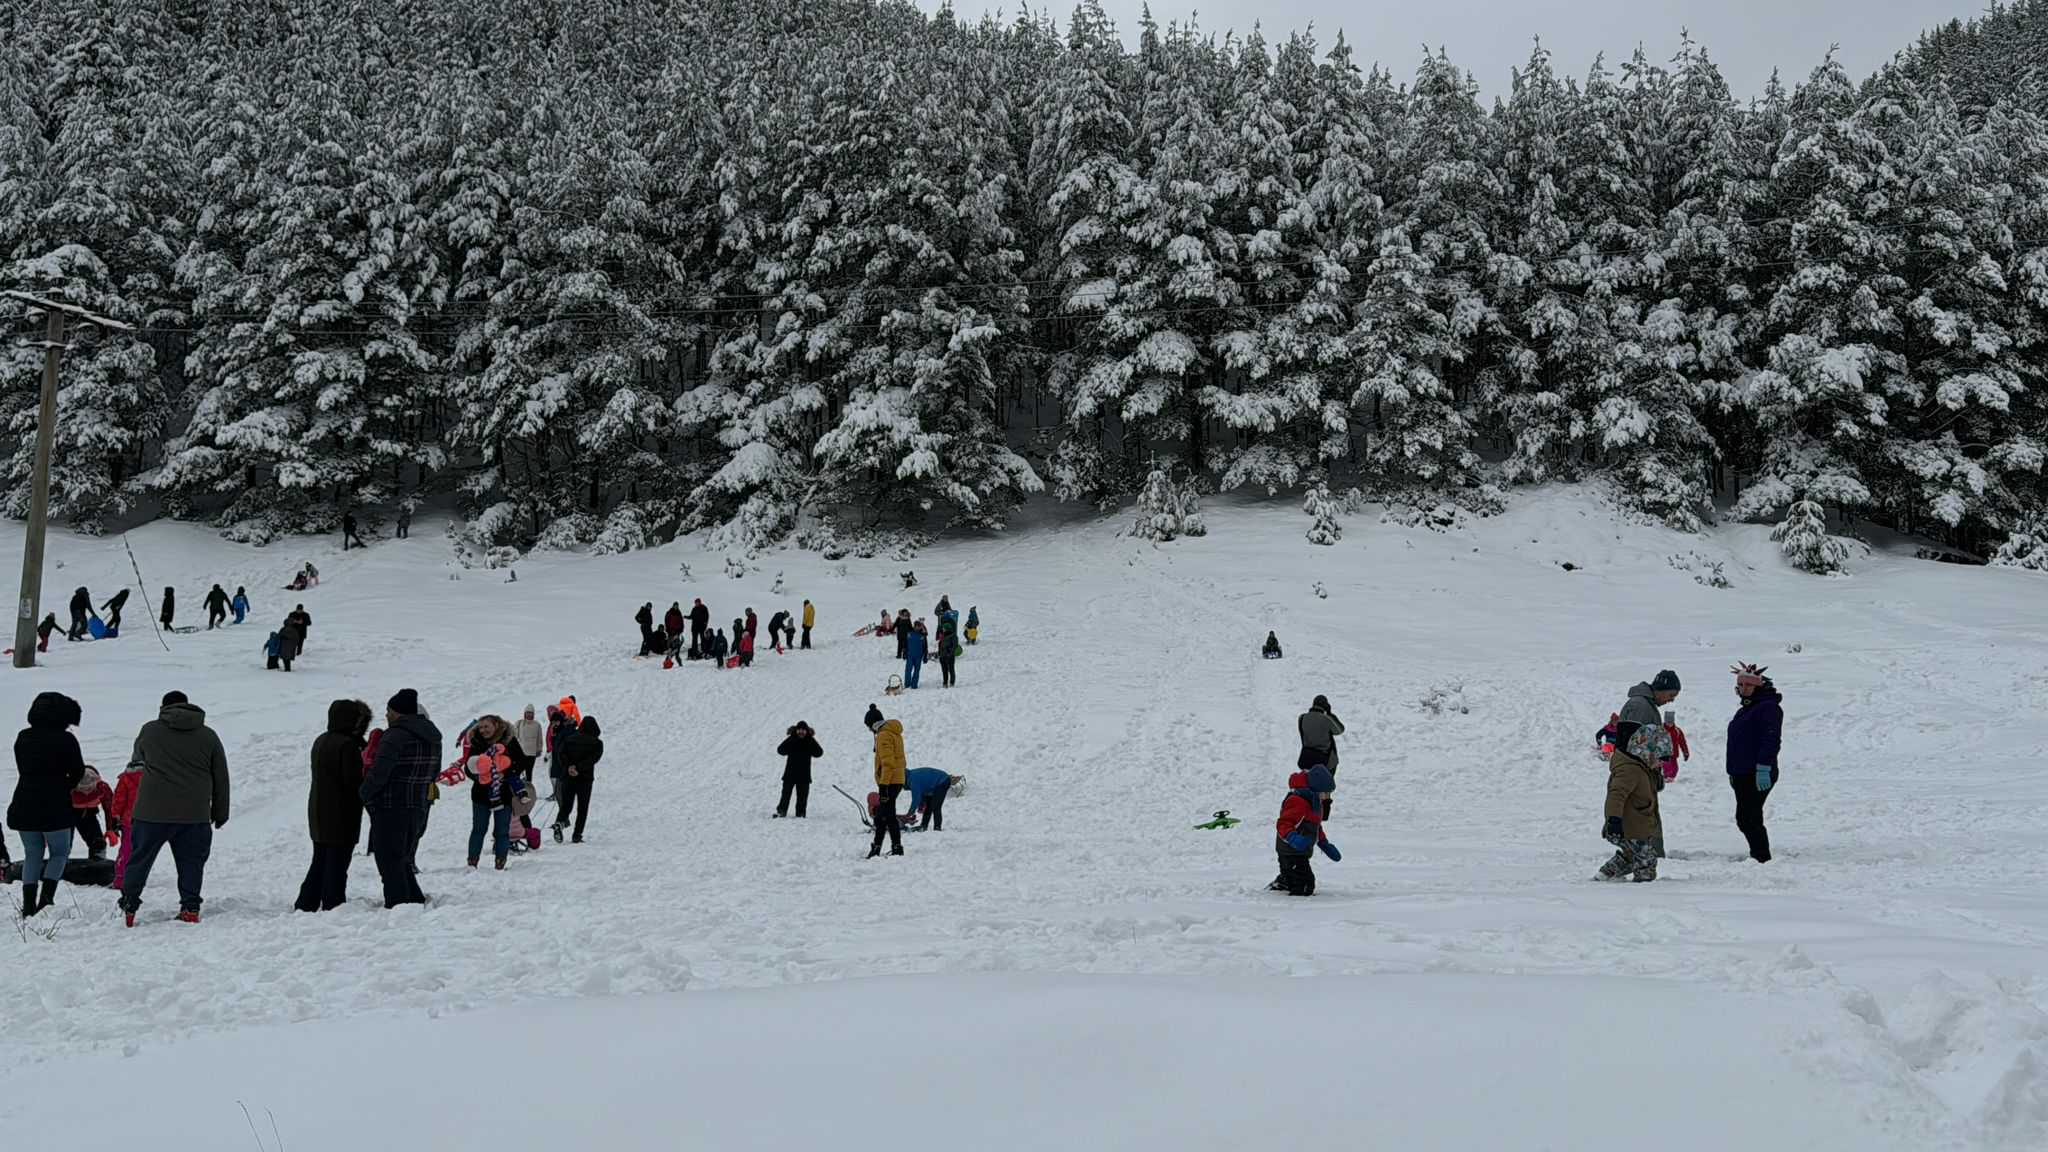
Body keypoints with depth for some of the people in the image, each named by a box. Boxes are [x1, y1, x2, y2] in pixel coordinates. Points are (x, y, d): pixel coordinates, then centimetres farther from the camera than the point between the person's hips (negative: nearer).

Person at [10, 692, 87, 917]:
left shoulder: (23, 738, 6)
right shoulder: (66, 740, -11)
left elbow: (23, 769, 13)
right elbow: (78, 773, -5)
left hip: (23, 807, 5)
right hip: (55, 808, -5)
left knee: (32, 856, 14)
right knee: (59, 853, 10)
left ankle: (28, 906, 8)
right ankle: (46, 899, -6)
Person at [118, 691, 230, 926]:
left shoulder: (149, 731, 4)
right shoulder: (208, 736, 6)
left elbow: (137, 757, 25)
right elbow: (221, 778, 9)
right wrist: (220, 813, 17)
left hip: (152, 811, 0)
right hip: (195, 814, 0)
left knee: (140, 859, 11)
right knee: (191, 863, 8)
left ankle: (128, 908, 10)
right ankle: (190, 908, 4)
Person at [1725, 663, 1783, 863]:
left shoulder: (1768, 707, -10)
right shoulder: (1745, 709, 20)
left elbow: (1770, 741, -19)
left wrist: (1763, 769, -25)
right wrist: (1733, 772, 27)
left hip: (1757, 775, -10)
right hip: (1742, 774, 10)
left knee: (1748, 818, -13)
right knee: (1745, 819, 13)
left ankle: (1762, 858, -9)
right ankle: (1759, 856, 21)